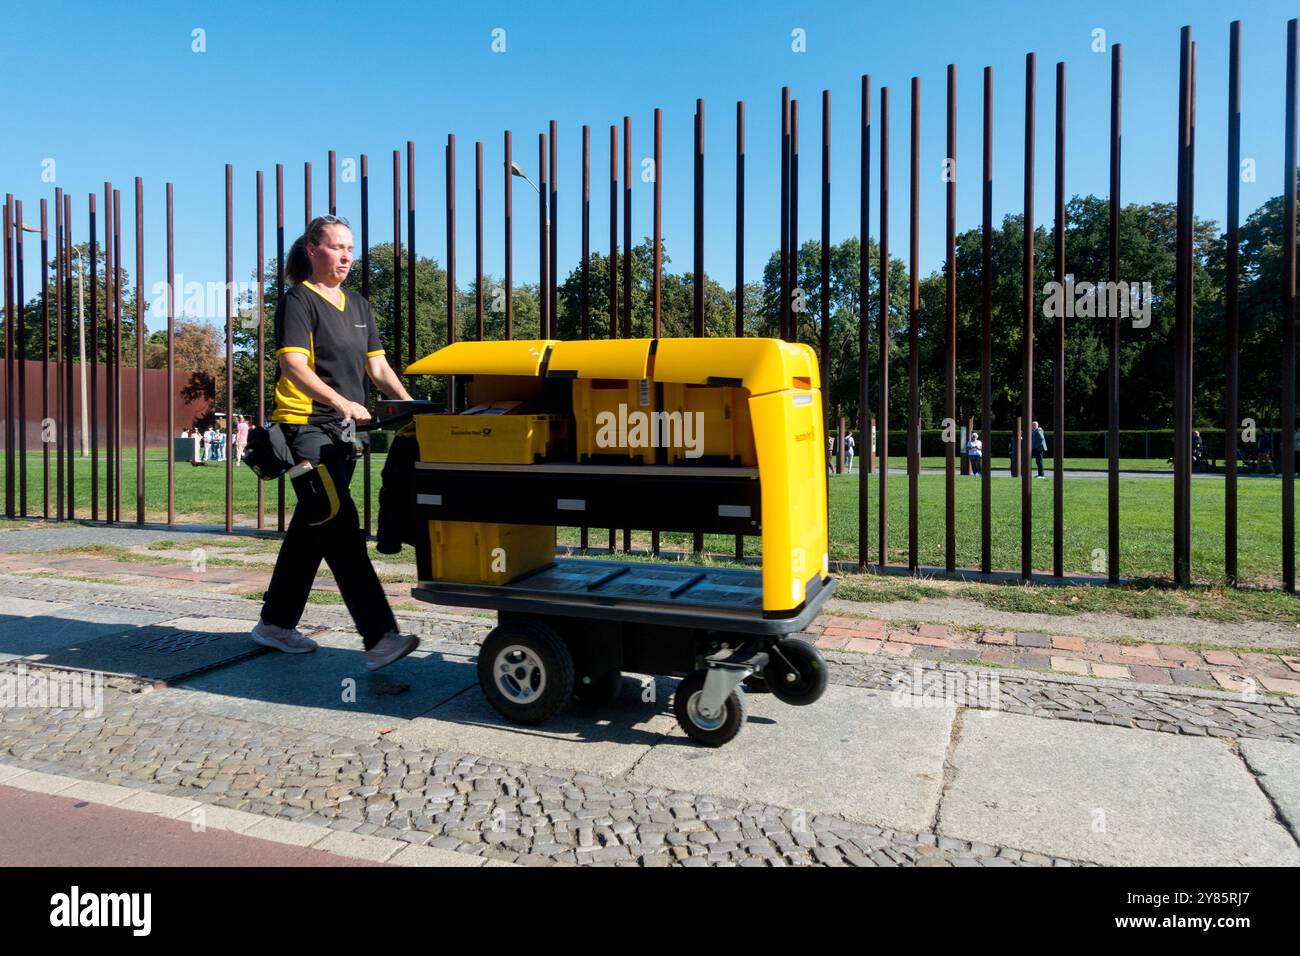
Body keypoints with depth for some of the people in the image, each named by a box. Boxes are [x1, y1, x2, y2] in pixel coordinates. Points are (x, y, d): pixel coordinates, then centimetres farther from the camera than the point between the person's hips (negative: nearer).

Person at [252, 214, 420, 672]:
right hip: (304, 426, -8)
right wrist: (341, 402, -30)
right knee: (341, 527, -16)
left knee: (310, 529, 13)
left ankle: (275, 624, 27)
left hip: (342, 431, 8)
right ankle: (379, 638, -21)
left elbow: (377, 366, 17)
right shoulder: (298, 300, -4)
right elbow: (293, 365, -16)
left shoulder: (359, 306, 19)